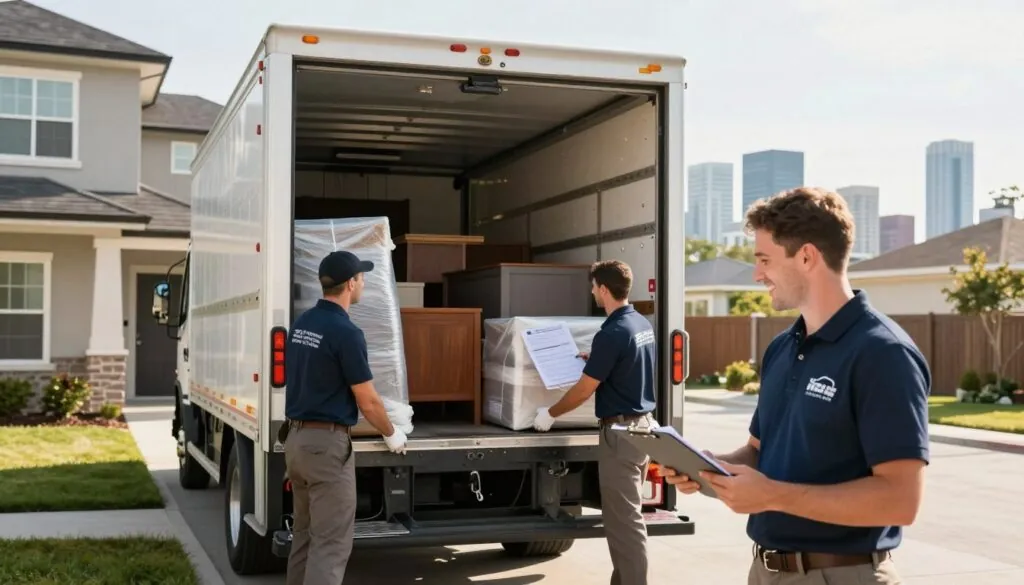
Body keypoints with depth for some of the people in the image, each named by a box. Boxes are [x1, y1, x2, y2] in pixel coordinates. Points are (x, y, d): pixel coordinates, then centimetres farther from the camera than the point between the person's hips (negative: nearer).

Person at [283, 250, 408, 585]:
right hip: (327, 442, -9)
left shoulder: (300, 325, 9)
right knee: (331, 542, -6)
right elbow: (368, 403, -13)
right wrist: (391, 435, 4)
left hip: (296, 438, 9)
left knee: (304, 534, 18)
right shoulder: (346, 331, -17)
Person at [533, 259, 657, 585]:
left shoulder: (612, 332, -19)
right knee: (627, 513, 16)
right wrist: (595, 361, 26)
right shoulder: (643, 325, 8)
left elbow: (585, 389, -15)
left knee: (624, 518, -4)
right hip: (643, 423, 9)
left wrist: (550, 413, -2)